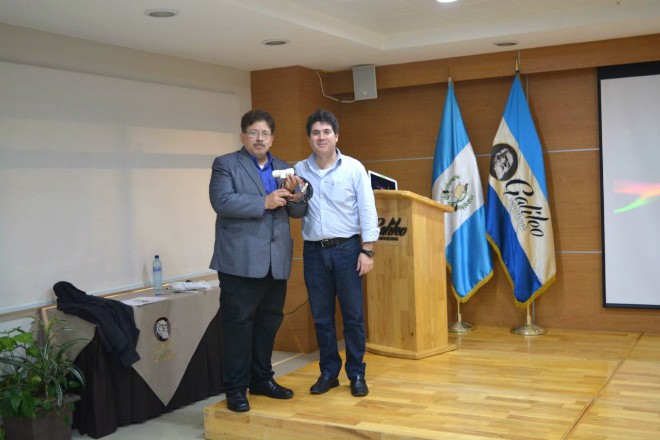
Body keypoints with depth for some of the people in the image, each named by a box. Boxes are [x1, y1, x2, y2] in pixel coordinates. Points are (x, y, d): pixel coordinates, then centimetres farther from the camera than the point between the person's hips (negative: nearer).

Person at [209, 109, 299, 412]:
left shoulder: (283, 168, 18)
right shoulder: (225, 164, 2)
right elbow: (222, 201, -14)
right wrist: (264, 202, -18)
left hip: (276, 262, 5)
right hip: (241, 261, -5)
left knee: (269, 322, 11)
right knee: (238, 324, -2)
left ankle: (262, 379, 24)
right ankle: (235, 388, 6)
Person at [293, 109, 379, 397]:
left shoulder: (353, 168, -2)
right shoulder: (299, 170, 6)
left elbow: (367, 211, -3)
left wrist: (367, 250, -8)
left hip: (346, 249, -2)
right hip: (314, 251, 3)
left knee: (353, 315, 3)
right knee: (321, 316, 9)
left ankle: (357, 374, 14)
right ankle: (329, 372, 21)